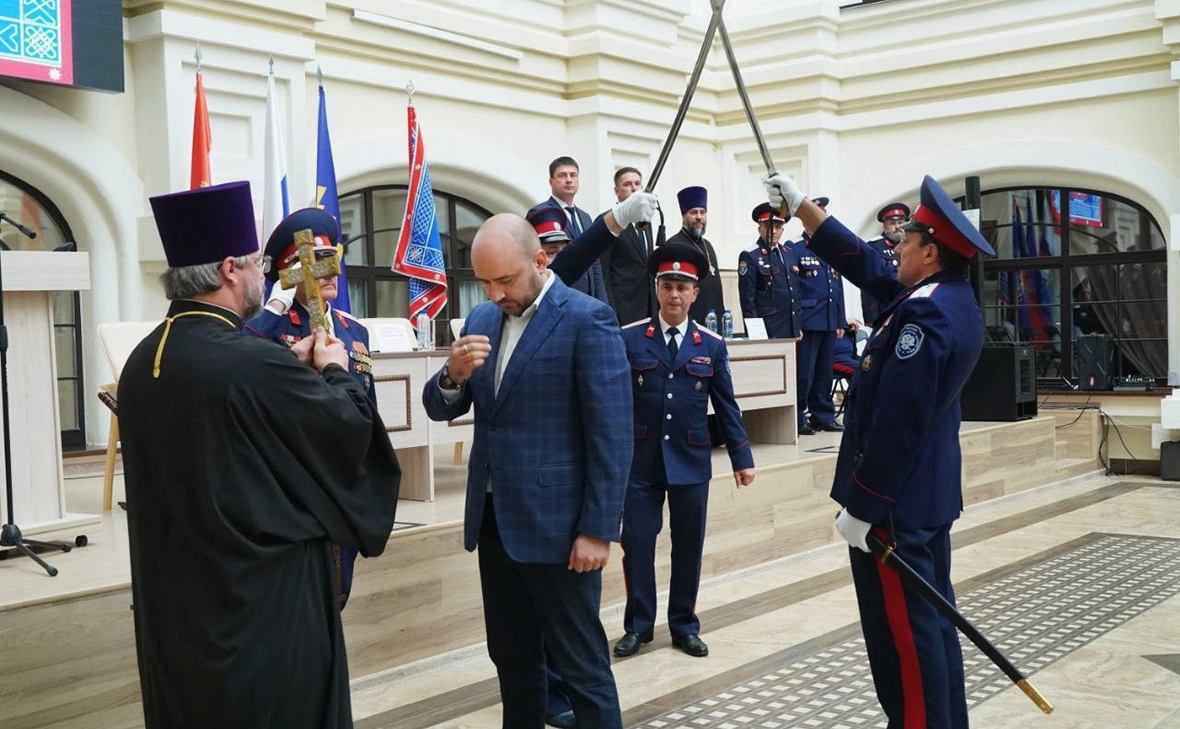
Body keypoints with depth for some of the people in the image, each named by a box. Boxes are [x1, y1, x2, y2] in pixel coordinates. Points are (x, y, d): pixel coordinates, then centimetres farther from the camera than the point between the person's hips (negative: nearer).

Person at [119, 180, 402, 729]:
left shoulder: (141, 362, 0)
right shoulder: (253, 362, -24)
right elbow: (352, 427, -13)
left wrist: (291, 369, 13)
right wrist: (333, 372, 6)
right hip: (263, 598, -7)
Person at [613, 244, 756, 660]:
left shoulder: (712, 345, 4)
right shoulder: (628, 339, -2)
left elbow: (726, 407, 7)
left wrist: (742, 459, 4)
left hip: (691, 462, 2)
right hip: (640, 462, -1)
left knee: (688, 547, 9)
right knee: (637, 544, 3)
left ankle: (684, 626, 23)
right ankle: (638, 625, 17)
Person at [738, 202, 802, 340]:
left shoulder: (790, 255, 16)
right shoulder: (749, 257, -5)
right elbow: (747, 299, -9)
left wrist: (799, 326, 14)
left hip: (791, 331, 7)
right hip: (768, 332, -7)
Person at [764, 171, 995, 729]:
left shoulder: (924, 316, -23)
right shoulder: (950, 298, 8)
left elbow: (895, 424, -26)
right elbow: (861, 264, 18)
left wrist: (861, 507, -21)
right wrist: (799, 204, 21)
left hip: (895, 500, -10)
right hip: (927, 493, 10)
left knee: (902, 630, -1)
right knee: (931, 618, 17)